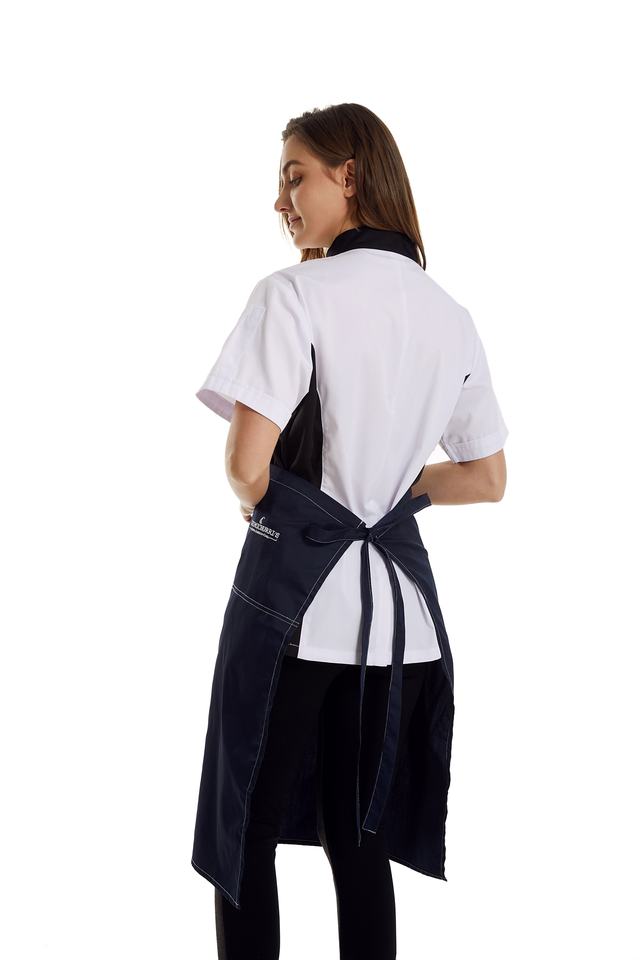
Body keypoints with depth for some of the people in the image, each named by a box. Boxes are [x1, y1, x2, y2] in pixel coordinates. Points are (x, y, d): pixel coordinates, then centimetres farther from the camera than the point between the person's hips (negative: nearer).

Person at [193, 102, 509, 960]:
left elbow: (247, 464, -16)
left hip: (293, 599, -6)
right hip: (395, 608, 6)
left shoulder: (295, 295, -11)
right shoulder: (452, 317, 8)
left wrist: (257, 503, 5)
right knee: (359, 840, 15)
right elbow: (487, 480, 13)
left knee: (245, 839, 7)